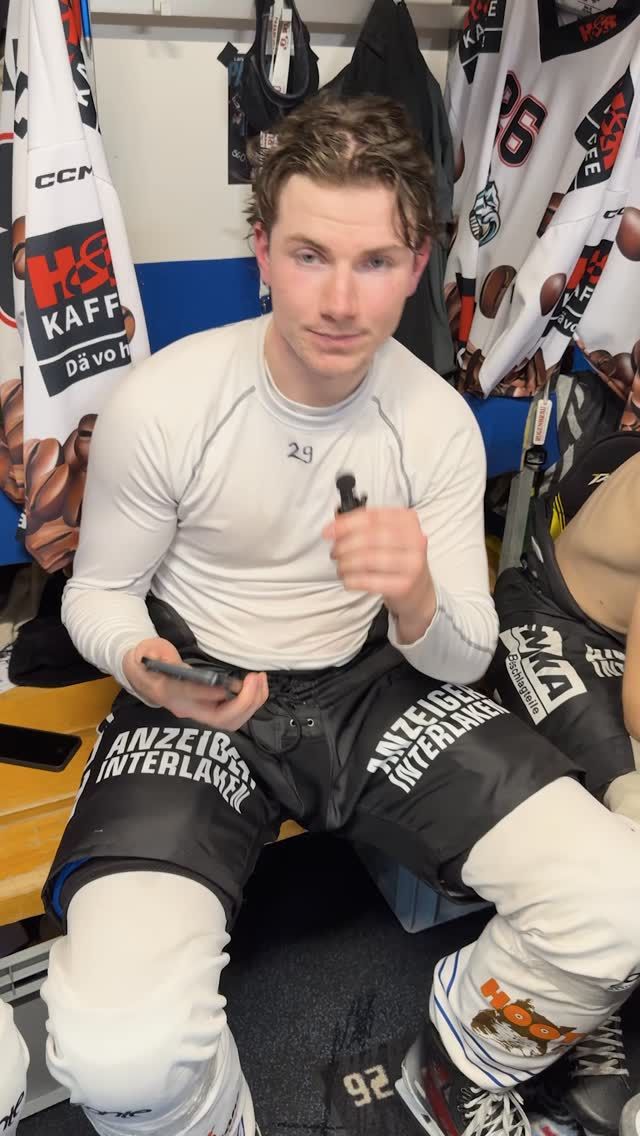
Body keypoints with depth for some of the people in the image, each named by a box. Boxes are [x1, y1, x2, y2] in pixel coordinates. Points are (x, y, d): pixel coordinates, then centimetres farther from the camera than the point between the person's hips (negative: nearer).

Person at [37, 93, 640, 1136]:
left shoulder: (440, 422, -6)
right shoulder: (160, 405, -15)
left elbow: (461, 661, -2)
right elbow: (98, 593, 1)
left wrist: (419, 601, -26)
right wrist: (144, 668, -23)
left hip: (373, 687, 3)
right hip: (200, 702, -2)